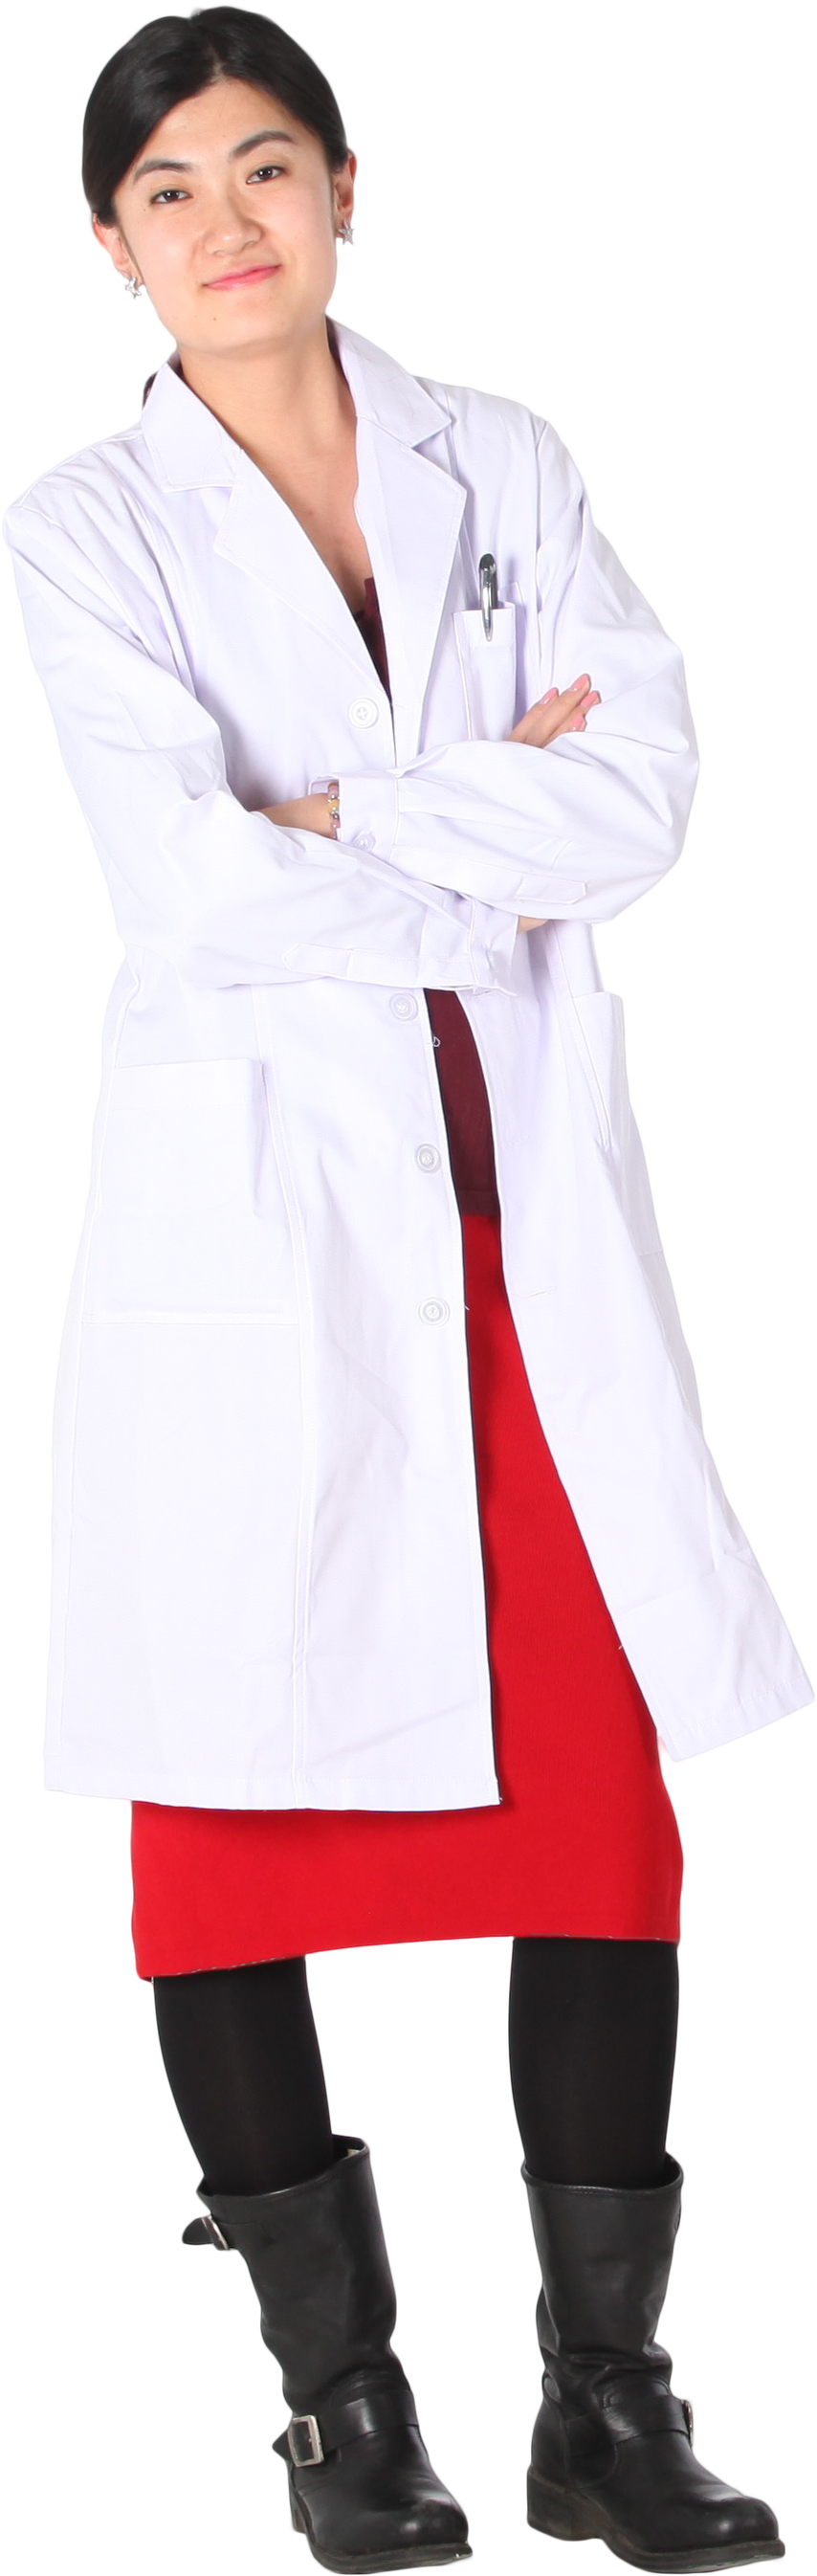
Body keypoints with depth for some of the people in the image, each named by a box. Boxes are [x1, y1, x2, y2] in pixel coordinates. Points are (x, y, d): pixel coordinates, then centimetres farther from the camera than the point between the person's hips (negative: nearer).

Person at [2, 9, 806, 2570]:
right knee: (231, 1814, 1)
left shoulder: (500, 463, 10)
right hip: (251, 1194, -2)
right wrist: (498, 858, -8)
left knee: (607, 1791, -1)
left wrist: (363, 816, -13)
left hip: (528, 1188, 3)